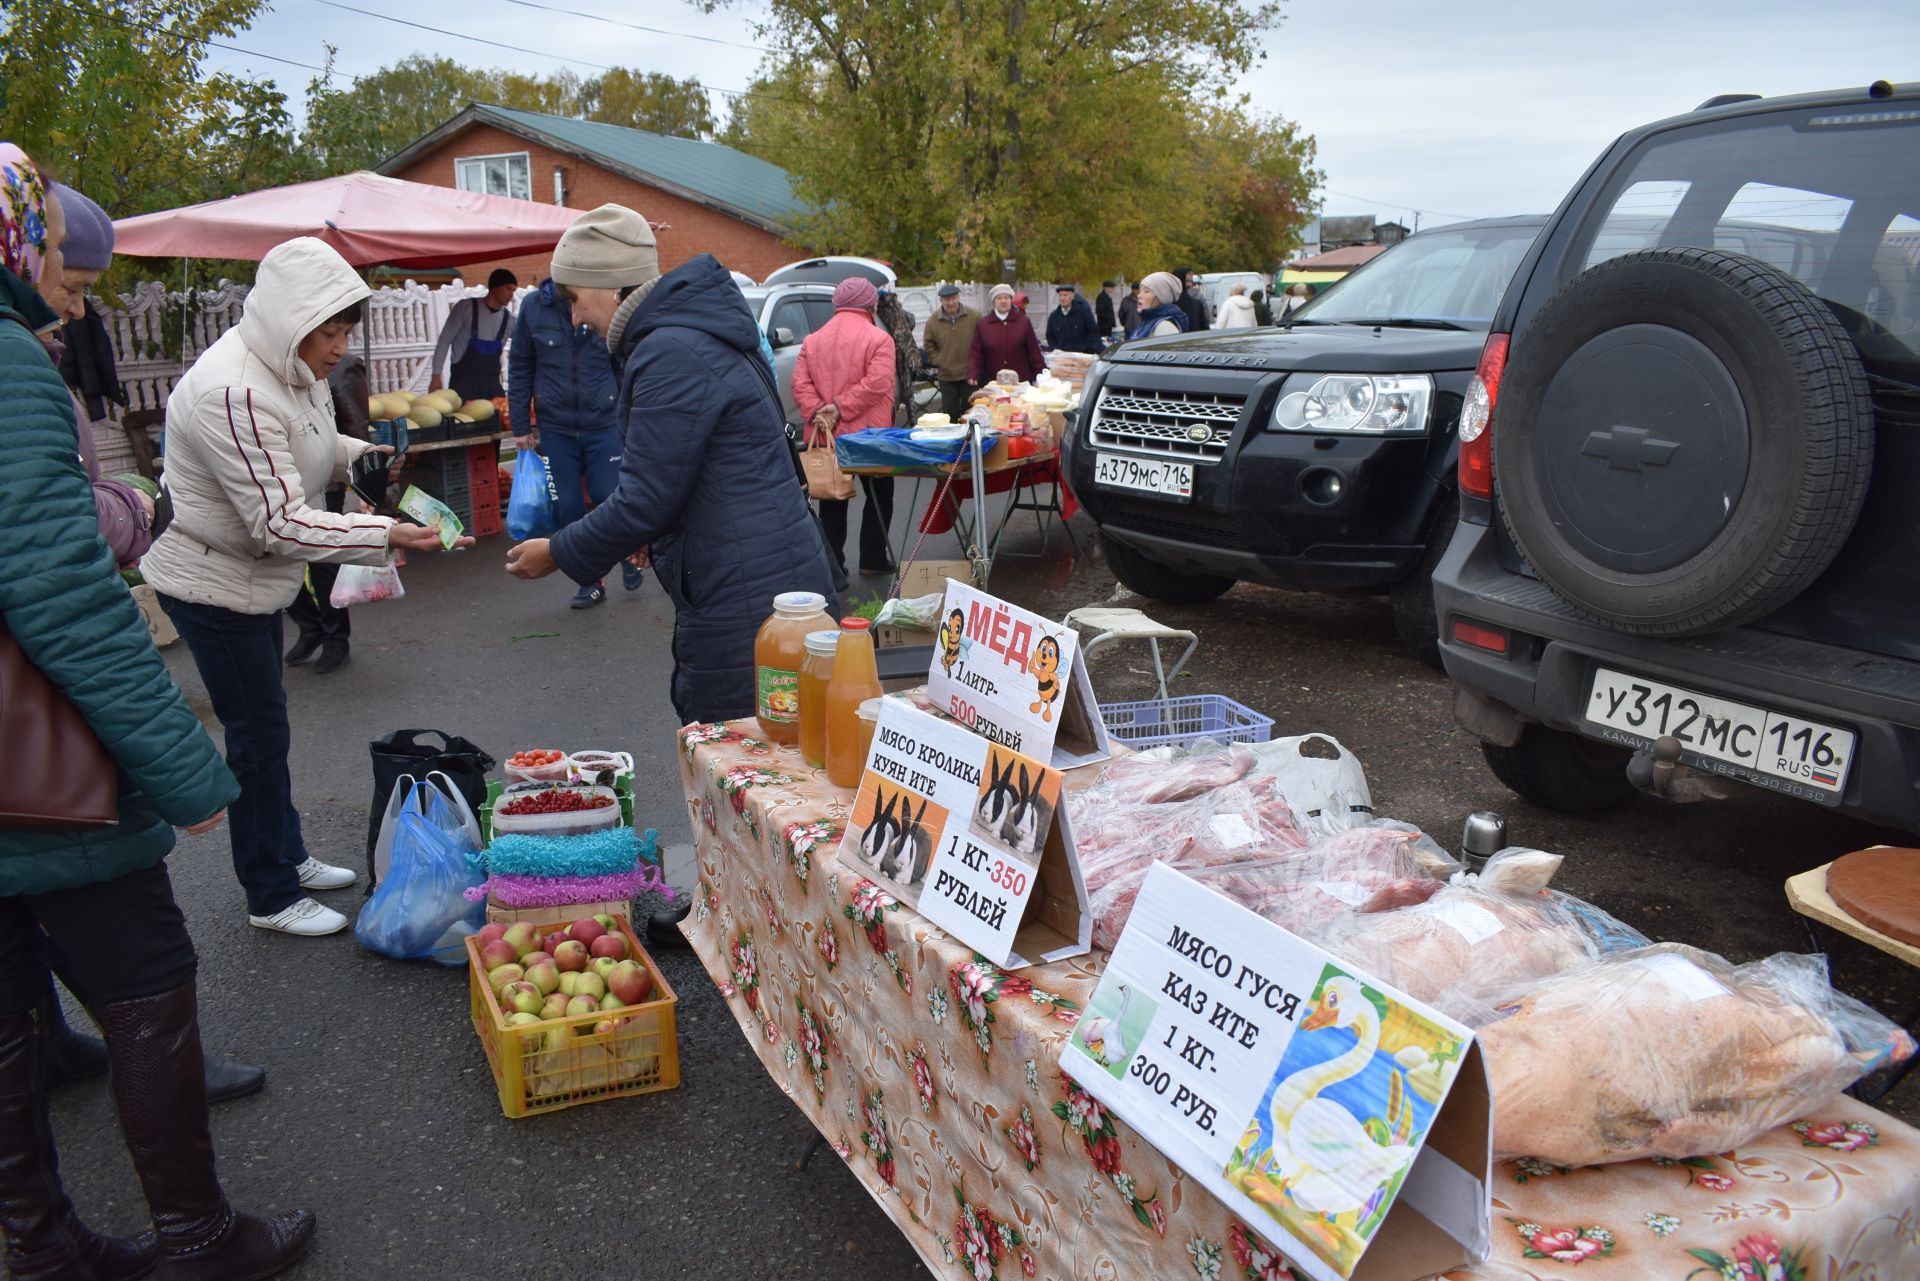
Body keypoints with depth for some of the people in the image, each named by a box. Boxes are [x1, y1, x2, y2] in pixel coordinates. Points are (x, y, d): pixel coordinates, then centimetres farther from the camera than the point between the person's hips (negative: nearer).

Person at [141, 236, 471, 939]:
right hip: (211, 580, -10)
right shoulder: (232, 392, -31)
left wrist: (360, 454, 0)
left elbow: (308, 442, 21)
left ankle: (288, 856, 36)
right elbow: (280, 523, -34)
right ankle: (271, 897, 15)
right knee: (258, 734, 0)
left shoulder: (291, 367, 1)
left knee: (266, 721, 20)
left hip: (253, 572, 10)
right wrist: (387, 536, -41)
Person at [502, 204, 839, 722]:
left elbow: (646, 499, -17)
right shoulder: (693, 334, 16)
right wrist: (652, 533, 15)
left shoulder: (672, 355, -18)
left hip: (745, 608, -10)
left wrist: (558, 554, -3)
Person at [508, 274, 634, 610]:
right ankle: (590, 583, 20)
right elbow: (519, 369, 5)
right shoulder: (534, 306, -1)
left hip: (604, 424, -2)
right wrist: (520, 426, 4)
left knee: (610, 499, -6)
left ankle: (629, 557, 24)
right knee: (567, 509, 6)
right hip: (555, 428, 2)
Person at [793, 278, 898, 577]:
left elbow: (800, 384, -2)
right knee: (879, 497, 12)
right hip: (869, 434, -4)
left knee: (832, 502, 10)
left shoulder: (813, 340, 7)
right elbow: (876, 383, -19)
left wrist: (816, 413, -11)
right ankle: (873, 559, 14)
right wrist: (841, 409, -16)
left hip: (825, 437, 4)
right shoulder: (878, 339, -7)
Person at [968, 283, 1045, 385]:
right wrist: (972, 376, -13)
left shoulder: (1023, 321, 4)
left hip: (1021, 381, 0)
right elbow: (975, 353, 1)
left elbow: (1033, 352, 4)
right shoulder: (982, 324, 5)